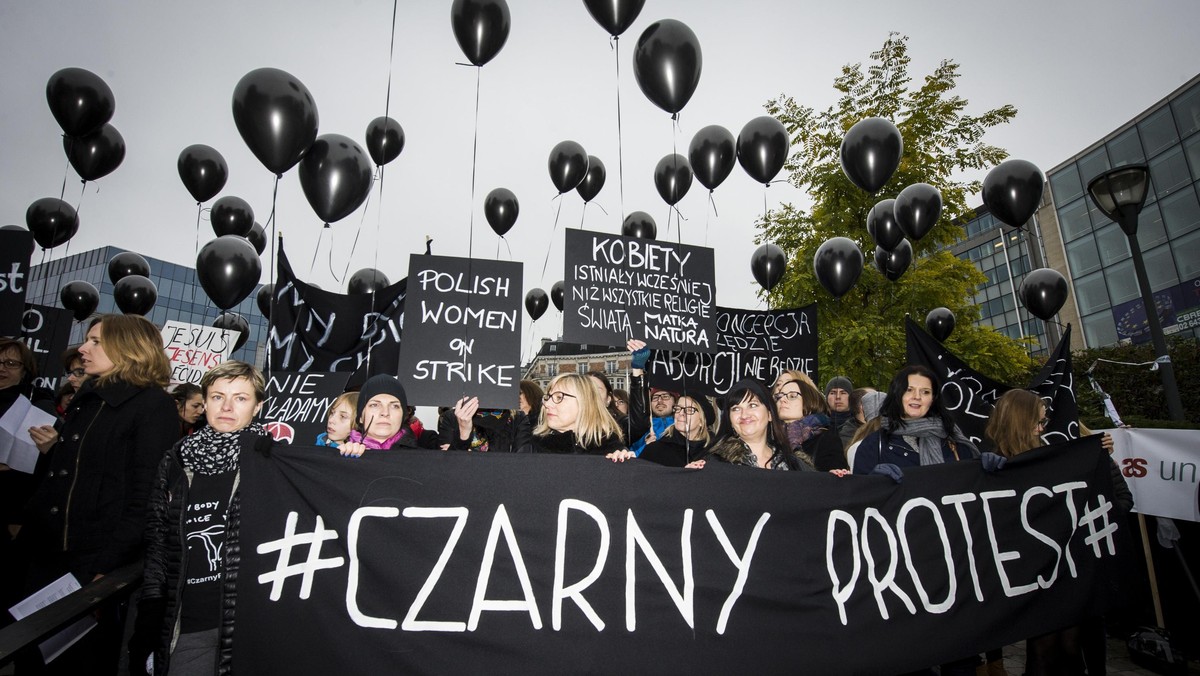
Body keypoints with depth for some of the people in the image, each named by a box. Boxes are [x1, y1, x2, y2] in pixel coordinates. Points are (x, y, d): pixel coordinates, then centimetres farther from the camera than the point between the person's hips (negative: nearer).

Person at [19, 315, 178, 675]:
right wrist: (50, 450, 2)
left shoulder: (154, 405, -13)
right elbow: (59, 481, 20)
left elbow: (146, 496, -17)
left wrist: (109, 566, -19)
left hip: (96, 563, -7)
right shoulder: (85, 401, 13)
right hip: (47, 554, 8)